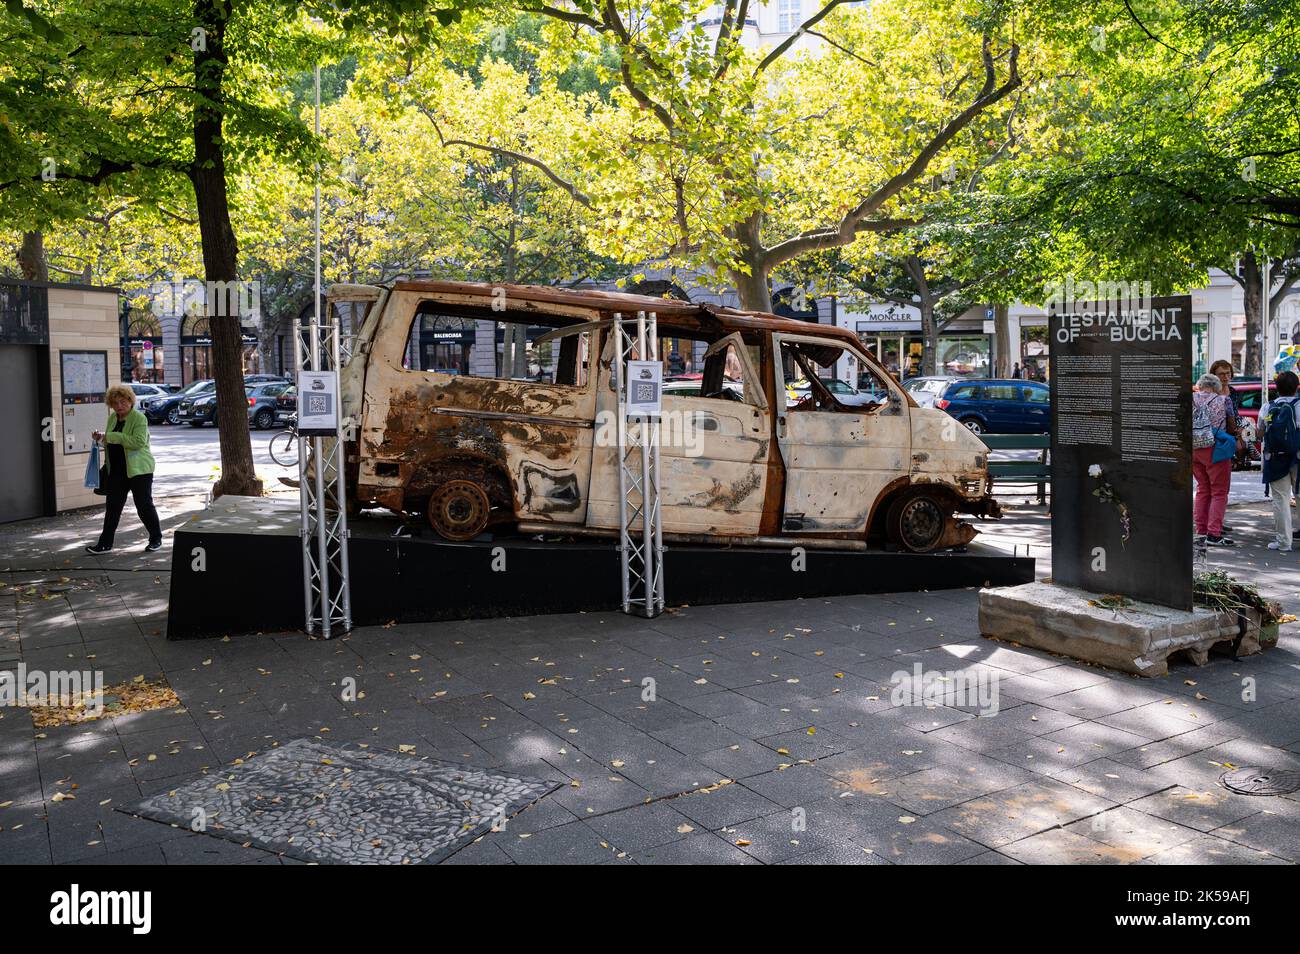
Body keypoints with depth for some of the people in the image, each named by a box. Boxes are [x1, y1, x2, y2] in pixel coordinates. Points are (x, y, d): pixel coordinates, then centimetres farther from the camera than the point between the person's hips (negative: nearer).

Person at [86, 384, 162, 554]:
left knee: (144, 505, 0)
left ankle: (156, 539, 15)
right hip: (117, 470, 7)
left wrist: (110, 436, -23)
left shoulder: (139, 418, -12)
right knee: (112, 506, 6)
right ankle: (105, 543, 11)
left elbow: (139, 442, -25)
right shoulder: (112, 418, 13)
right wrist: (101, 437, 6)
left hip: (138, 469, -7)